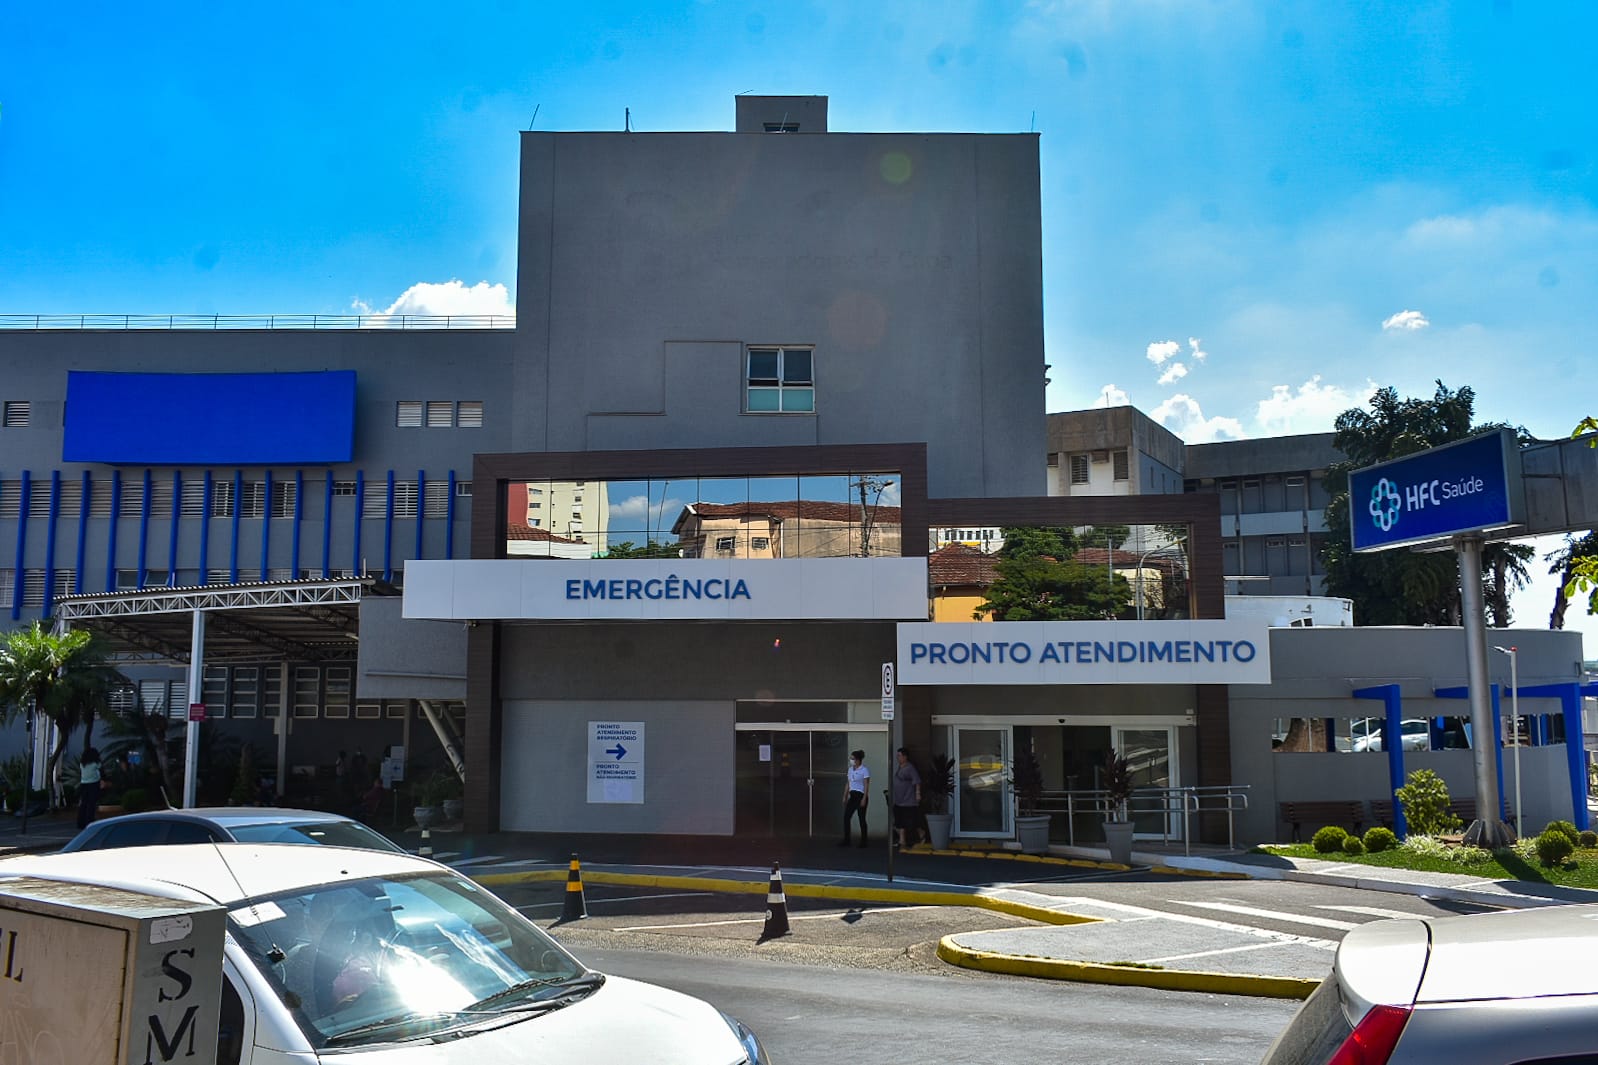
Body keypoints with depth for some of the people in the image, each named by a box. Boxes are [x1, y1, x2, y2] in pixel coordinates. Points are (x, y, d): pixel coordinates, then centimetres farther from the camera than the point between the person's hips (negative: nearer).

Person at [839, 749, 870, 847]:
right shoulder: (850, 769, 11)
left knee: (861, 819, 0)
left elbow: (866, 786, -13)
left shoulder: (864, 770, -10)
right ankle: (846, 840, 6)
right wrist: (845, 797, 12)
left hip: (861, 796, -7)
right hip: (852, 796, 7)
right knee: (846, 817, 0)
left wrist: (864, 799, -19)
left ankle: (863, 841, 8)